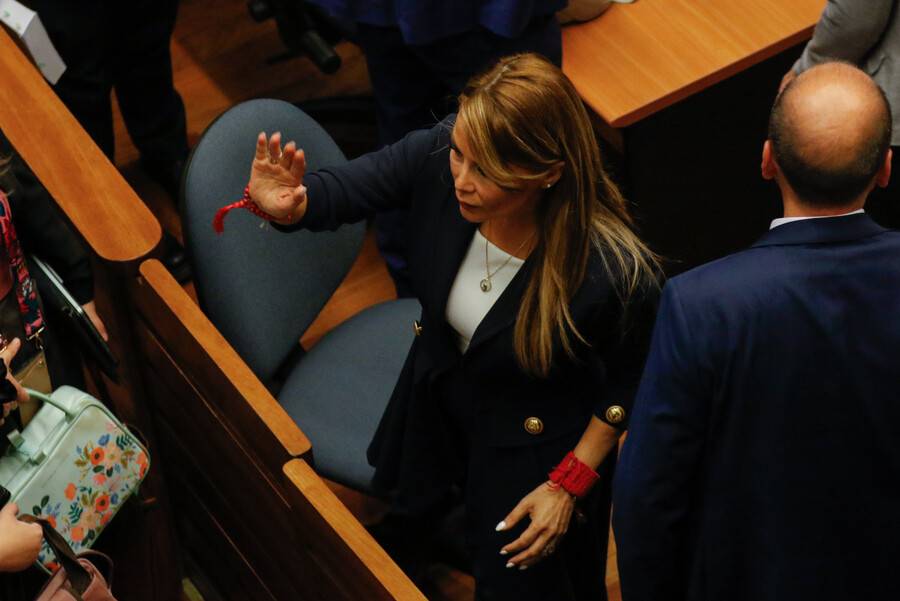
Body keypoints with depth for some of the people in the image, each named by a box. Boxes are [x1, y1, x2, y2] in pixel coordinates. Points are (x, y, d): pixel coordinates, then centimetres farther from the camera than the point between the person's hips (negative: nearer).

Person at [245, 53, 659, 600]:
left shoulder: (615, 273, -38)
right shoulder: (436, 158, -31)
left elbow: (626, 385, -20)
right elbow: (340, 191, -19)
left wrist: (569, 485, -14)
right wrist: (286, 204, -42)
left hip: (534, 445, -4)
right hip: (438, 404, 5)